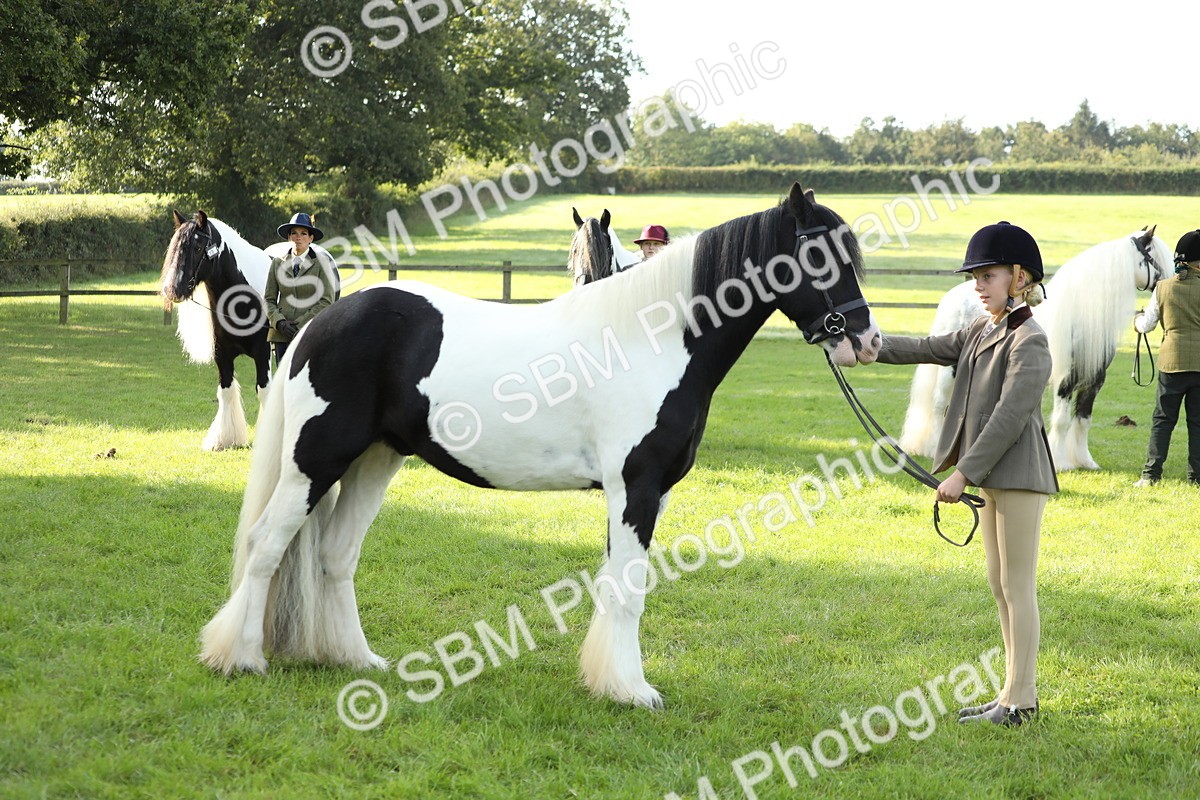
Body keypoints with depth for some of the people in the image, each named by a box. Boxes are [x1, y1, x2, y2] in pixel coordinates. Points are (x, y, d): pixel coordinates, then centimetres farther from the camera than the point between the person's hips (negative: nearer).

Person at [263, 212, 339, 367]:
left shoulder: (321, 263, 2)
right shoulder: (278, 262, 10)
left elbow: (326, 301, -4)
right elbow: (269, 299, 10)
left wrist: (301, 324, -12)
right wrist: (280, 322, -8)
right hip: (282, 334, 3)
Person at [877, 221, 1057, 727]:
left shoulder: (1029, 342, -15)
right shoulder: (980, 334, 13)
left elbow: (1010, 416, -22)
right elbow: (925, 349, 16)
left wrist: (963, 473, -23)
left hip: (1019, 477, -9)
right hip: (992, 477, 9)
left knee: (1018, 587, -4)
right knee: (1001, 586, 13)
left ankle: (1018, 702, 1)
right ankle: (1017, 694, 20)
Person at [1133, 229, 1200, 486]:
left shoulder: (1163, 288, -1)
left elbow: (1147, 325, 6)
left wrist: (1137, 319, 27)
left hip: (1172, 361, 1)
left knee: (1163, 419, 8)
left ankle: (1151, 473, 2)